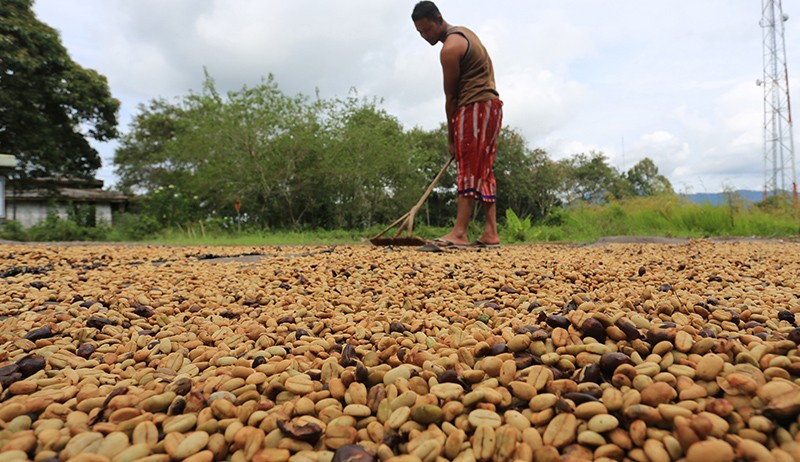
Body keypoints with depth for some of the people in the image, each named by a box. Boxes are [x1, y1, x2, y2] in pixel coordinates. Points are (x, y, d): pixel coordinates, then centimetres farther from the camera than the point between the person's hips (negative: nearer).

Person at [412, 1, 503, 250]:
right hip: (490, 104, 10)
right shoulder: (464, 33, 20)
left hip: (475, 106, -10)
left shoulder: (450, 48, -11)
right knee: (484, 171, 5)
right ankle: (491, 233, 3)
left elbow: (450, 96, -8)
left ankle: (459, 233, -19)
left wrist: (450, 137, -2)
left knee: (468, 169, -15)